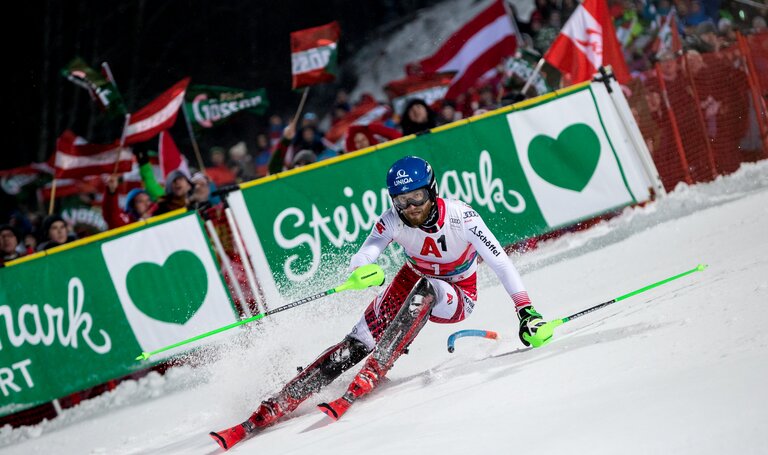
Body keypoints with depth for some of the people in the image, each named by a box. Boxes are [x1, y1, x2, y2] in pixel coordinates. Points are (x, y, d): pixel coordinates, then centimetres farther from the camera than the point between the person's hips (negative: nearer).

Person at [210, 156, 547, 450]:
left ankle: (370, 376, -40)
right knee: (357, 343, -17)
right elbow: (363, 257, -32)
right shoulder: (393, 221, -20)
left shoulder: (460, 217, -27)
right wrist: (361, 270, -57)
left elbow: (501, 264, -28)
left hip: (456, 299, -2)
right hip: (412, 283, 2)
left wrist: (526, 311, -38)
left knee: (424, 288, -37)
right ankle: (272, 408, -19)